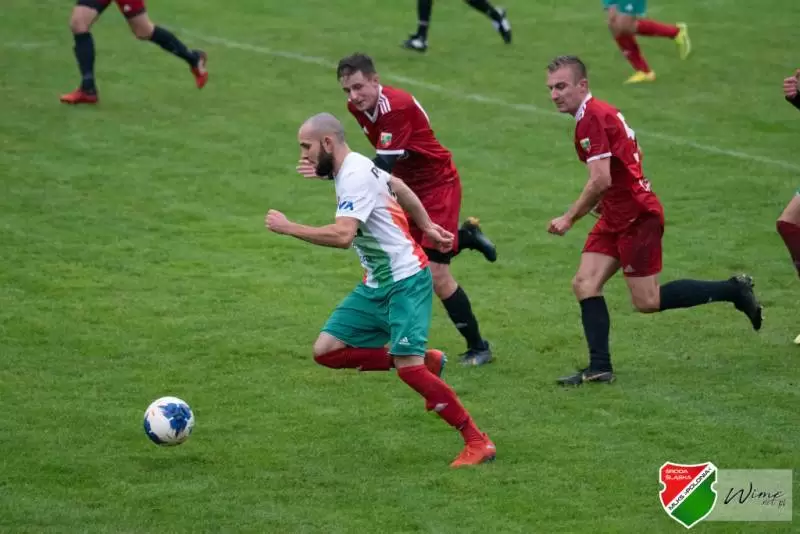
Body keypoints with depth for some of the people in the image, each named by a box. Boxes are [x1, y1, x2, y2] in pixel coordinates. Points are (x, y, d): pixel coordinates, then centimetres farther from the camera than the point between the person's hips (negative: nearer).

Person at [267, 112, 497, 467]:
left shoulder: (354, 177, -20)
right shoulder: (357, 166, 10)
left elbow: (342, 235, -34)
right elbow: (399, 187, 28)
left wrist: (288, 228, -25)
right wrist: (428, 227, 35)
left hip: (405, 281, -10)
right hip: (377, 285, 10)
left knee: (407, 367, -20)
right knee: (326, 350, 1)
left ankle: (477, 443, -10)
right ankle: (425, 362, 11)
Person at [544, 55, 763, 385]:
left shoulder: (592, 119, -19)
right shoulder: (600, 112, 13)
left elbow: (601, 180, -25)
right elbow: (623, 165, 23)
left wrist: (569, 219, -16)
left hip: (637, 218, -10)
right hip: (617, 216, 10)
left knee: (647, 302, -3)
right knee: (585, 284, 0)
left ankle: (734, 290, 7)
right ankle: (599, 368, -1)